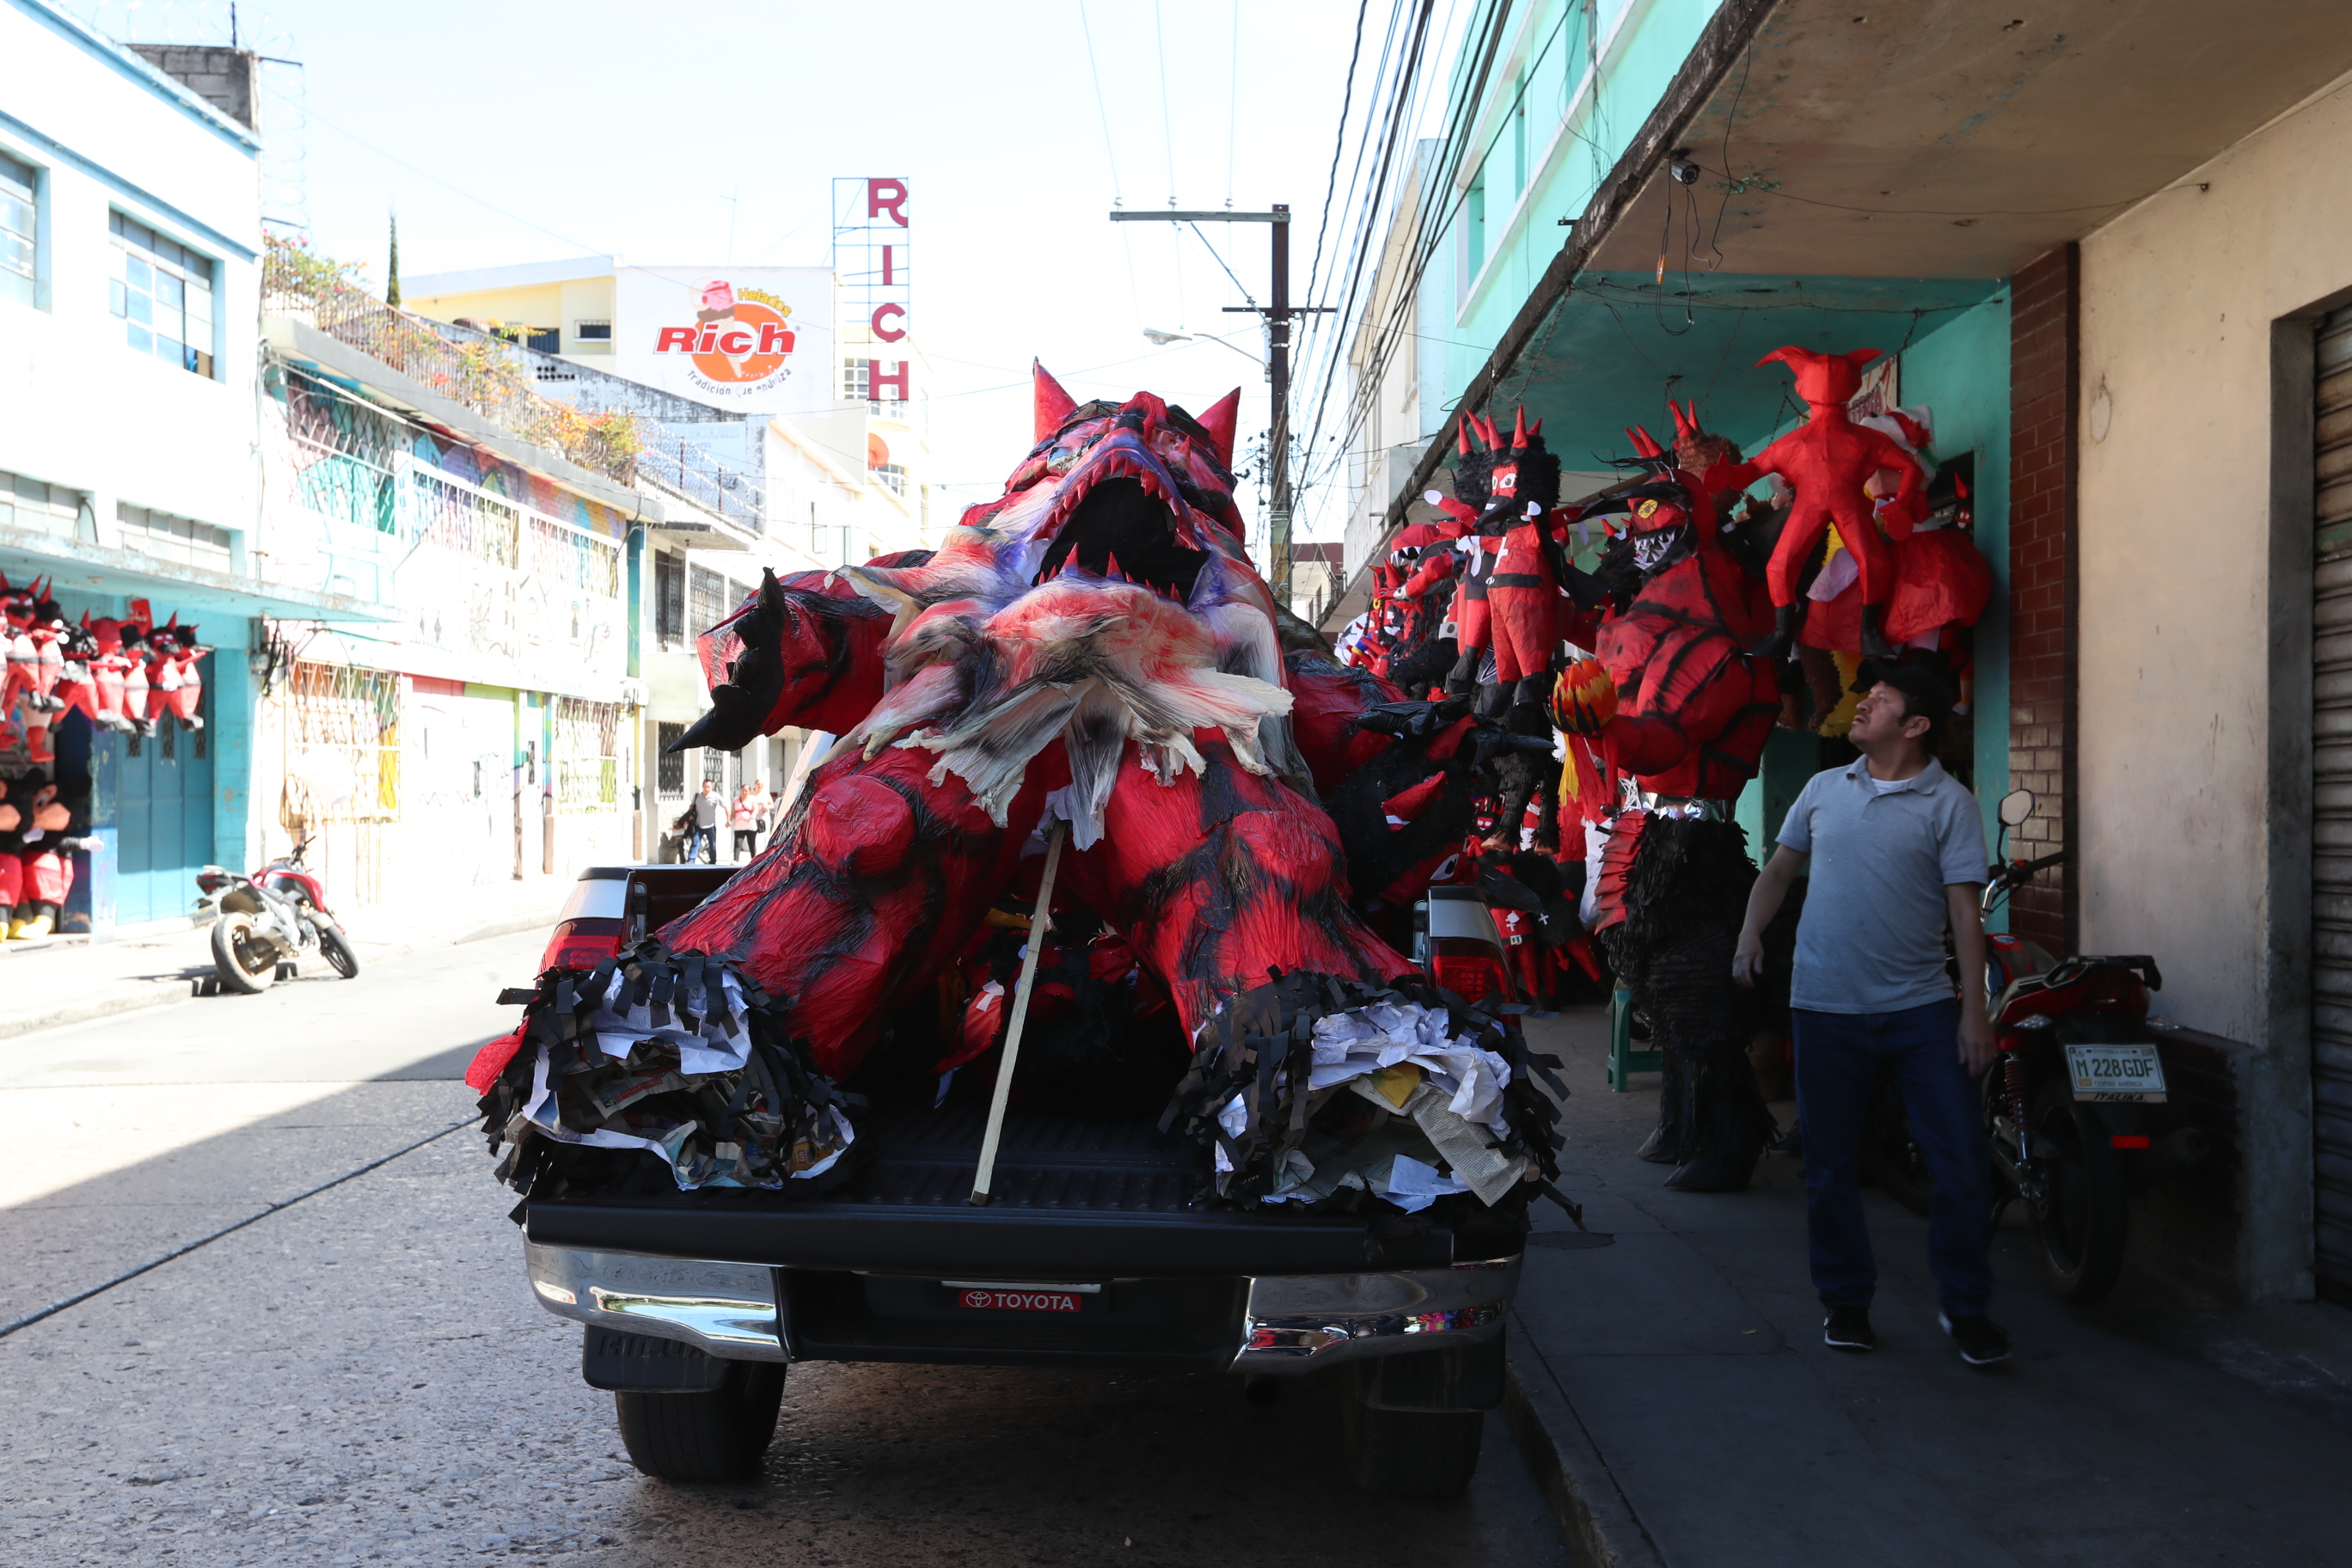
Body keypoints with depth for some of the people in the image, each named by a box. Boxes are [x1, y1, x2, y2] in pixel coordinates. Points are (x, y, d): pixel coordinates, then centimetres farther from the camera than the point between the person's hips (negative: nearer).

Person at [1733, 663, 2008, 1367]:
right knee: (1830, 1168, 9)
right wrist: (1751, 931, 1)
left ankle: (1964, 1307, 15)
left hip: (1920, 1006, -2)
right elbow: (1780, 867, 18)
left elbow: (1965, 910, -6)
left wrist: (1974, 1009, -11)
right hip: (1826, 1008, 3)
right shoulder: (1824, 788, 9)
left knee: (1962, 1163, -3)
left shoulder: (1948, 802, -2)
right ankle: (1846, 1301, 24)